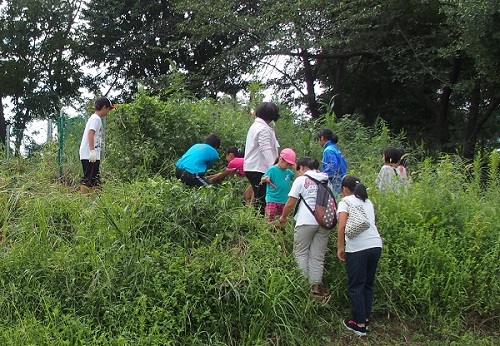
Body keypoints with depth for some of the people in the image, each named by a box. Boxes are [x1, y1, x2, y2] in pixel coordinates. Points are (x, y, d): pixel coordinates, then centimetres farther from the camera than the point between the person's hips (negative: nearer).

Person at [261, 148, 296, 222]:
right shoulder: (272, 169, -5)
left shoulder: (288, 172, 9)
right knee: (270, 219, -14)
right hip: (272, 200, -5)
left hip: (284, 201, 5)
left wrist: (295, 169, 0)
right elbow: (262, 180, -9)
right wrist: (265, 179, -33)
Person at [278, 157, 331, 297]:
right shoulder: (326, 180, 16)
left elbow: (290, 203, -1)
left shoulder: (301, 179, 2)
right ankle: (316, 285, 5)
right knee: (318, 255, 8)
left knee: (301, 253, 7)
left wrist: (283, 217, 13)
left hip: (306, 221, -4)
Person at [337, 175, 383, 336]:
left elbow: (342, 226, -9)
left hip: (358, 247, -6)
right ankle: (366, 318, 24)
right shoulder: (368, 202, 22)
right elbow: (371, 223, 15)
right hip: (376, 245, 6)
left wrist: (340, 247, -2)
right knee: (368, 284, 18)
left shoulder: (346, 201, 3)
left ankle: (360, 324, 6)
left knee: (356, 286, 3)